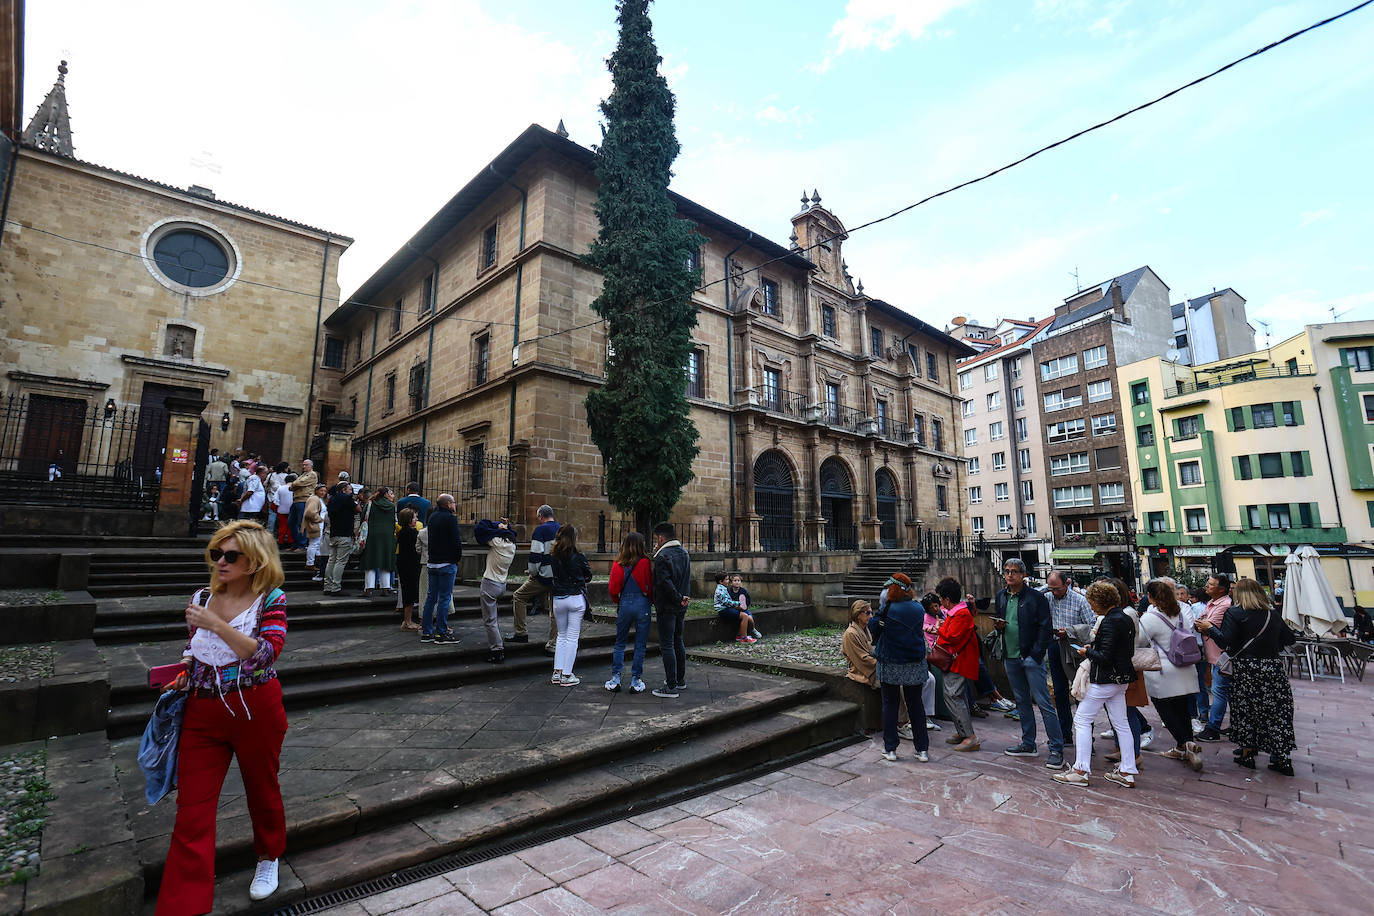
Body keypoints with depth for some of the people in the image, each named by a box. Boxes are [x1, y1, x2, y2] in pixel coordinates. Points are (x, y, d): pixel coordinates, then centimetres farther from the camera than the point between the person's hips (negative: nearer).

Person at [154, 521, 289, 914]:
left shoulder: (270, 600, -13)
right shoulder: (202, 598, 2)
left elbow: (266, 653, -27)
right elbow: (194, 649, 19)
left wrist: (216, 623, -30)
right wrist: (182, 671, 0)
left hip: (257, 712, -3)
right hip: (202, 715, 4)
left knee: (262, 790, 16)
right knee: (191, 812, 3)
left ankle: (268, 858, 43)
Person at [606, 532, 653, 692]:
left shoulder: (617, 564, -2)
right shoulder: (645, 563, -10)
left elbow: (613, 589, 1)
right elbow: (650, 586, -4)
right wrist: (651, 601, 14)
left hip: (624, 605, 3)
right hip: (642, 605, -2)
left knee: (620, 643, 16)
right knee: (640, 645, 8)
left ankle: (615, 678, 15)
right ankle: (636, 680, 12)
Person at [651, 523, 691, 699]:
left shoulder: (663, 556, -16)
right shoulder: (684, 553, 10)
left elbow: (665, 582, -25)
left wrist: (678, 598, -17)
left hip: (667, 607, -8)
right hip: (681, 607, 9)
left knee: (667, 645, -4)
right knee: (678, 641, 19)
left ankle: (671, 687, -2)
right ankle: (680, 679, 30)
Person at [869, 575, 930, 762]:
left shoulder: (886, 610, -16)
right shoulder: (919, 610, -3)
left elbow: (874, 630, -6)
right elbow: (918, 632, 10)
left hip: (890, 666, -3)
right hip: (915, 665, 3)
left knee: (889, 705, 9)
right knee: (916, 704, 15)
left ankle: (890, 749, 14)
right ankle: (922, 749, 20)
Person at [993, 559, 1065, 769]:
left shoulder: (1035, 597, -8)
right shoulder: (1001, 596, 10)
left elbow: (1045, 628, -9)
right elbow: (997, 618, 22)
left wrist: (1035, 653, -15)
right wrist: (998, 624, -2)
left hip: (1031, 657, -6)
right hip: (1010, 657, 6)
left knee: (1044, 703, -4)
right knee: (1022, 702, 15)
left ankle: (1057, 749, 4)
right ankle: (1028, 744, 25)